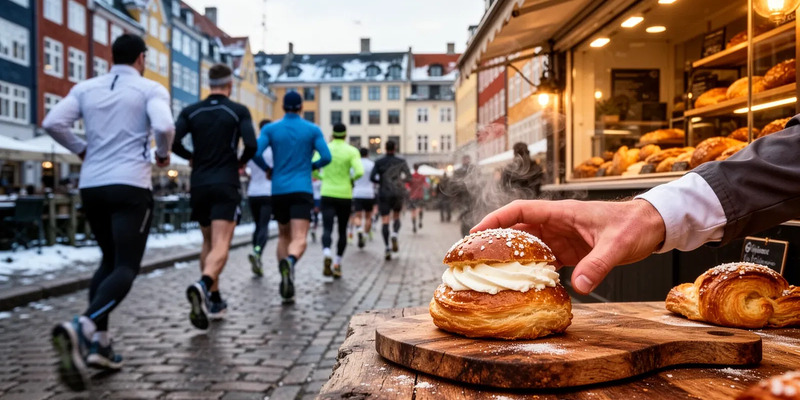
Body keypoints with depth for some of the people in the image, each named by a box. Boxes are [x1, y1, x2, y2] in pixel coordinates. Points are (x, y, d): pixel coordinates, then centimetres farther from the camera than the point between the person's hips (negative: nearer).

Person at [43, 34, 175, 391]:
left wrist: (81, 150, 16)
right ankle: (81, 327, -30)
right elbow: (164, 126, -18)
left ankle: (99, 342, 11)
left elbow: (52, 123, 1)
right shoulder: (150, 89, 0)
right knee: (126, 268, -5)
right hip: (130, 186, -5)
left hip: (91, 186, 5)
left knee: (109, 261, 19)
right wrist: (163, 154, 2)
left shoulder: (85, 88, 11)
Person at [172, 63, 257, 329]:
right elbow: (251, 145, -12)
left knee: (208, 243, 19)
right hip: (226, 186, -4)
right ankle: (202, 286, -39)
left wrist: (190, 157, 14)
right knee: (221, 246, -10)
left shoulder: (191, 111, 7)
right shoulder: (239, 111, 0)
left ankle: (214, 301, 25)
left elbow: (172, 141, -5)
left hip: (199, 185, 4)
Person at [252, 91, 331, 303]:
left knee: (284, 236, 20)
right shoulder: (313, 129, 4)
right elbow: (326, 157, -5)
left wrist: (267, 169, 11)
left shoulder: (270, 129, 6)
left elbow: (255, 153, -8)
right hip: (302, 190, -2)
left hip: (278, 190, 3)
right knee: (299, 240, -12)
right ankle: (289, 262, -44)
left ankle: (285, 277, 11)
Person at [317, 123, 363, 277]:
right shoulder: (352, 151, -4)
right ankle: (337, 264, 14)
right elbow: (359, 172, -16)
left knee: (327, 228, -6)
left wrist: (322, 177, 12)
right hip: (345, 195, 0)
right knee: (342, 230, 13)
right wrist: (352, 178, 5)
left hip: (327, 194, 1)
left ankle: (326, 254, -33)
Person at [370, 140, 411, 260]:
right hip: (397, 194, 1)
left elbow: (372, 177, -7)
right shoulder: (401, 161, 1)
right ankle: (394, 235, -10)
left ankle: (387, 248, -12)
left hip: (383, 194, 0)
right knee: (396, 218, 19)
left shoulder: (379, 162, 1)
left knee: (385, 221, 0)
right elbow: (408, 176, -6)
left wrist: (381, 182, 11)